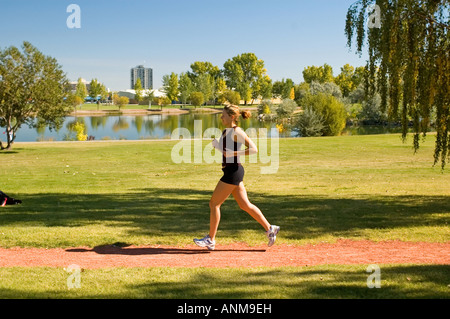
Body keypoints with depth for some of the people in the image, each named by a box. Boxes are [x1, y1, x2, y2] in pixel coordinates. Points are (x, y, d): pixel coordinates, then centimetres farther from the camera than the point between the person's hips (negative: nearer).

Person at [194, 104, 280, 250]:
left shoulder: (237, 131, -13)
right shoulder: (226, 131, 14)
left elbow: (254, 149, -17)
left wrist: (233, 153, -23)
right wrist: (217, 145, 7)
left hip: (233, 171, -10)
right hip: (230, 171, 10)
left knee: (214, 203, -4)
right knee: (245, 205, 12)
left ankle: (210, 240, 5)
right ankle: (270, 229, 18)